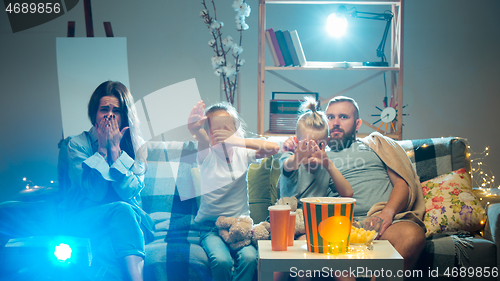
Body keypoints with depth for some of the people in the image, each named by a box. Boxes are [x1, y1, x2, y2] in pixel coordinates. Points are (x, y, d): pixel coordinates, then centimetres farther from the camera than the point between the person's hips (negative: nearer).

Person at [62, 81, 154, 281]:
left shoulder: (136, 145, 6)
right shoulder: (78, 144, 0)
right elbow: (95, 193, -14)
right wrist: (102, 148, -12)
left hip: (130, 219, 2)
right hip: (84, 222, -2)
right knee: (122, 209, -35)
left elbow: (130, 192, -10)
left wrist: (115, 148, -12)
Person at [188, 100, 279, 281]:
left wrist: (236, 141, -21)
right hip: (211, 226, -2)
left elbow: (274, 148, -11)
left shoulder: (242, 153, 5)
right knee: (221, 260, -30)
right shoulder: (207, 156, -2)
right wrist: (195, 128, -51)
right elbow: (203, 141, -26)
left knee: (249, 257, -29)